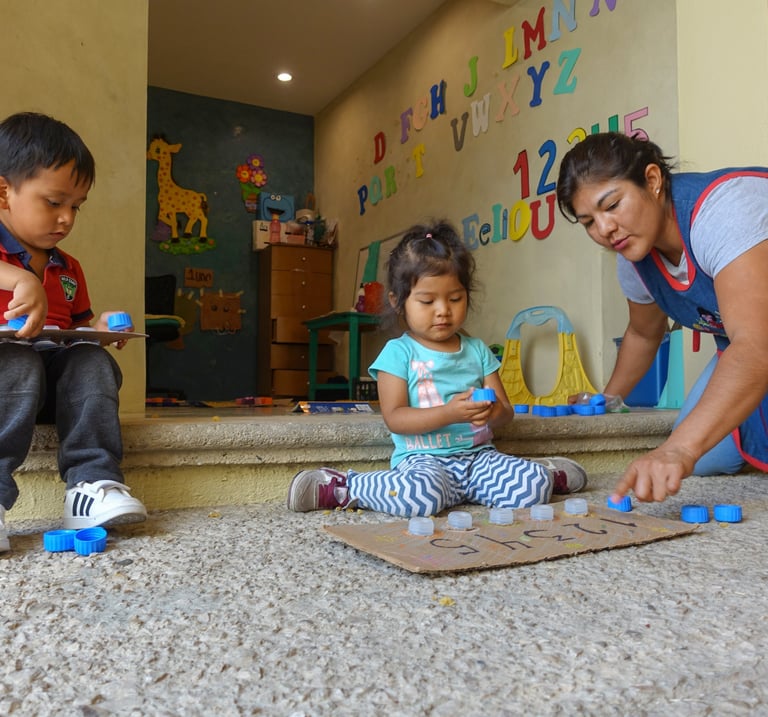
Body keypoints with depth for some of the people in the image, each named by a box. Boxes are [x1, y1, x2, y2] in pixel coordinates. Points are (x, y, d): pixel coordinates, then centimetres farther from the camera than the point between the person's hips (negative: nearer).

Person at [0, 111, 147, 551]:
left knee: (94, 361, -23)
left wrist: (98, 329, 1)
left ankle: (94, 485, -34)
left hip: (56, 383, 5)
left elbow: (77, 326, 24)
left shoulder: (68, 270, 18)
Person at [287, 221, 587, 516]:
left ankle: (548, 473, 16)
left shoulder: (477, 350, 12)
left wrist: (495, 412, -14)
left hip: (479, 454, 4)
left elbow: (506, 409, 12)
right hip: (423, 459, -4)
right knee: (423, 494, -37)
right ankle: (339, 487, -15)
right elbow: (394, 418, -10)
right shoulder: (399, 352, -2)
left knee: (534, 486, -21)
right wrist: (449, 413, -23)